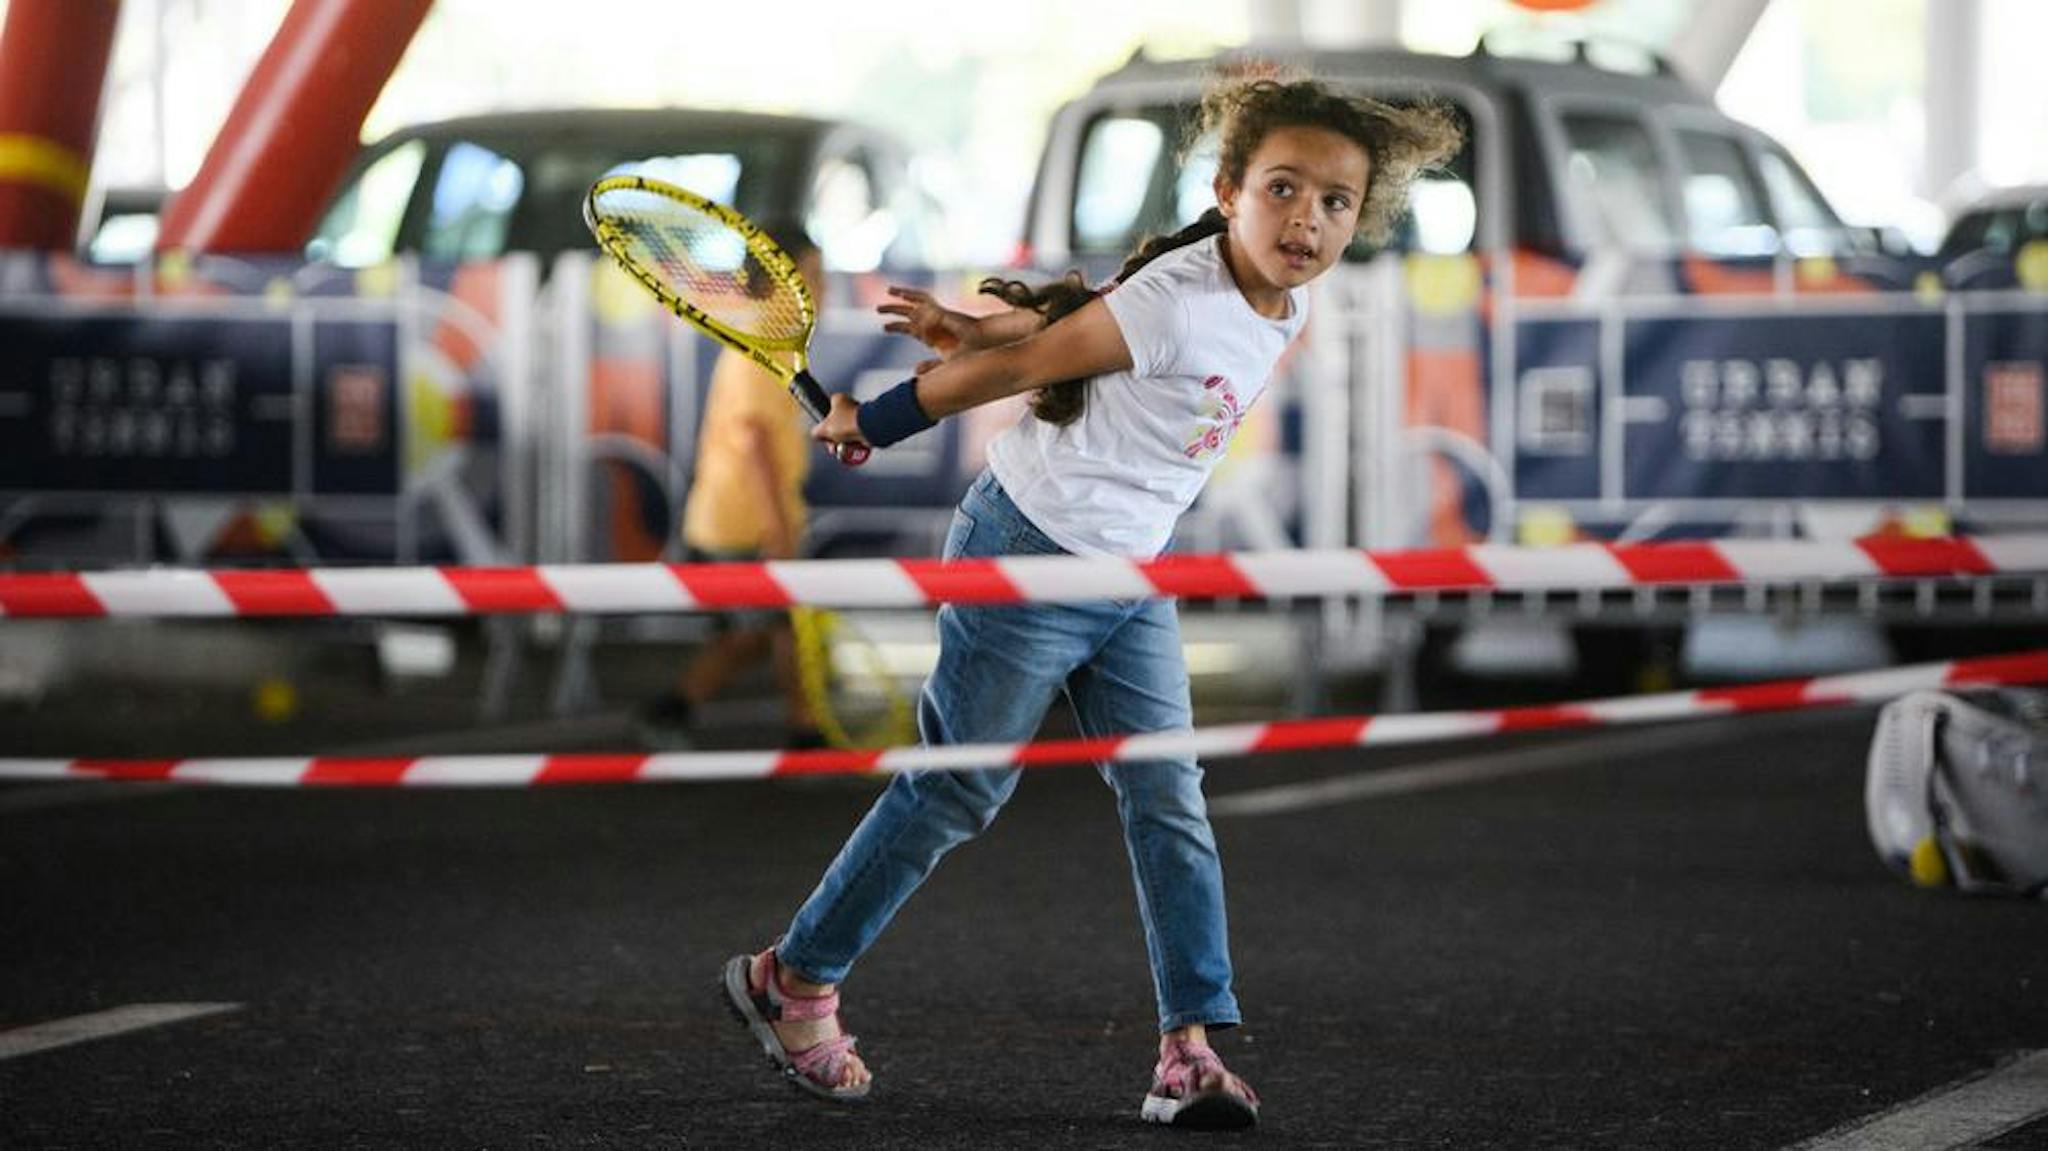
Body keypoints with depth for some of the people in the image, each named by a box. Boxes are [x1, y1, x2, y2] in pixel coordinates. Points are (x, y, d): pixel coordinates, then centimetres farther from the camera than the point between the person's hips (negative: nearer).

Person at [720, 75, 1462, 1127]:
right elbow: (1028, 362, -17)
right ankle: (791, 980, 20)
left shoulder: (1283, 309, -1)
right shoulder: (1178, 304, -28)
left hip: (1131, 578, 8)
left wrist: (975, 334, 2)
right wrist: (875, 423, -6)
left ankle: (1190, 1049, 1)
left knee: (1169, 803, 0)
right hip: (1026, 562, -8)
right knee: (954, 795, 4)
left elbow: (1093, 319, 7)